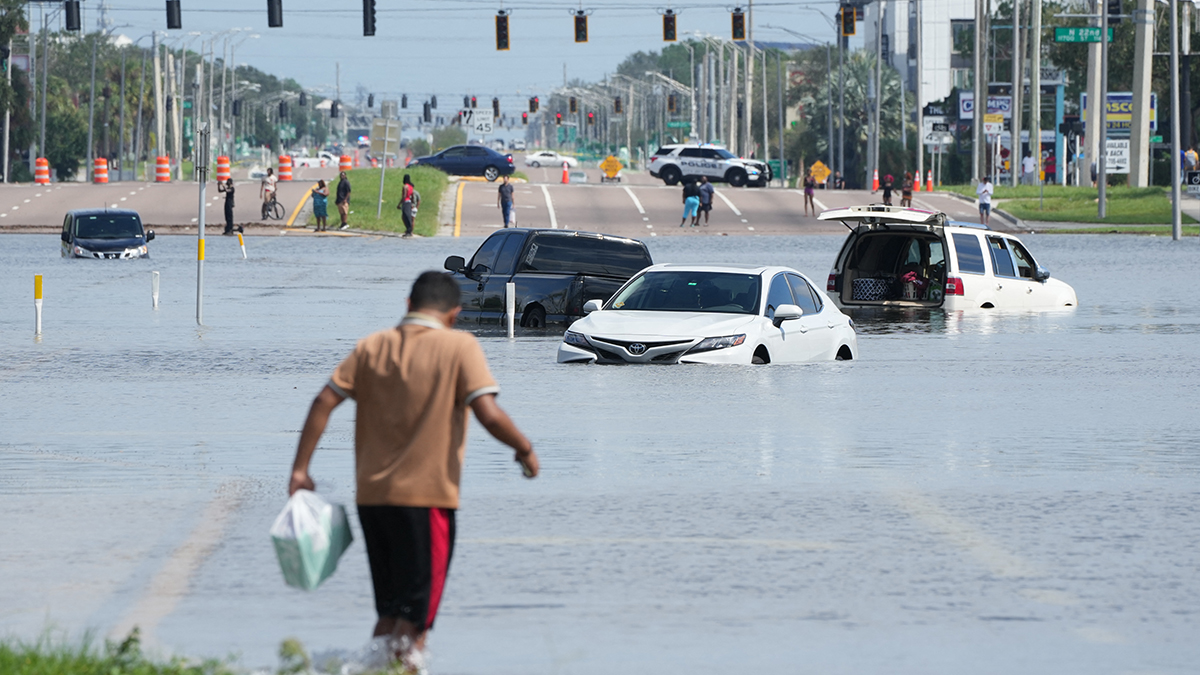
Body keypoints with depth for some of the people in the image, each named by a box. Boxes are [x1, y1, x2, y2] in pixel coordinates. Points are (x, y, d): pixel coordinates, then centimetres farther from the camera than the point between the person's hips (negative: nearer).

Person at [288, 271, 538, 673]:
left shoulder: (372, 347, 7)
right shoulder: (460, 347, -5)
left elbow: (324, 403, 2)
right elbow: (489, 415, -15)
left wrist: (300, 470, 6)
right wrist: (524, 449, 2)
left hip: (371, 496, 5)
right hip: (427, 497, -5)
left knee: (388, 612, 18)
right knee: (415, 619, 0)